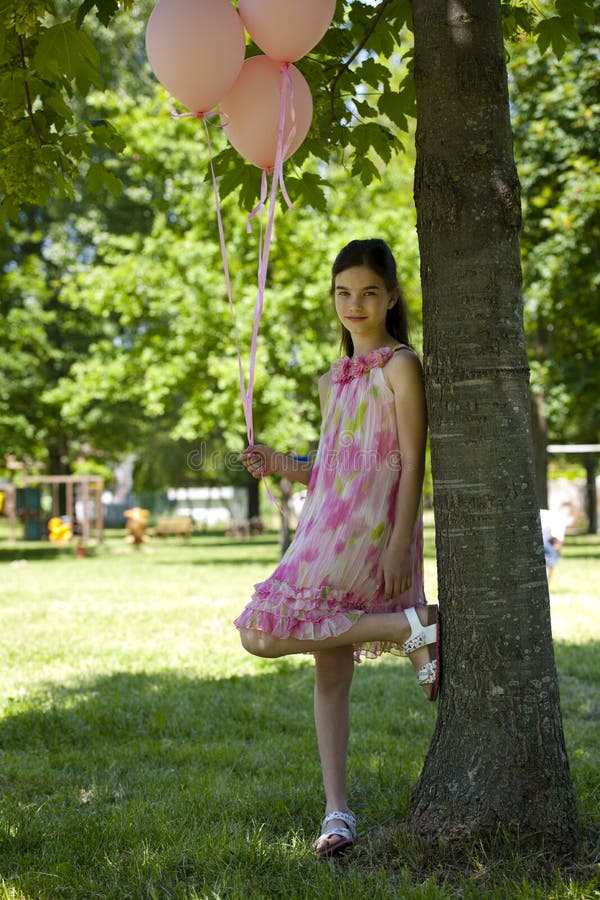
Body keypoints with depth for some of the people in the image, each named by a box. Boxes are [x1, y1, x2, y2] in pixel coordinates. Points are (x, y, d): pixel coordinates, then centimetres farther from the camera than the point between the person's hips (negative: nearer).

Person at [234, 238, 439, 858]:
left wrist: (400, 543, -18)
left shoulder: (399, 365, -4)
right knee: (329, 672, 3)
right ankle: (337, 813, 6)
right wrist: (283, 467, 5)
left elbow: (412, 463, -10)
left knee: (264, 634, -18)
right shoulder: (334, 380, 19)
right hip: (324, 528, 8)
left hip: (366, 529, -8)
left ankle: (414, 628, -14)